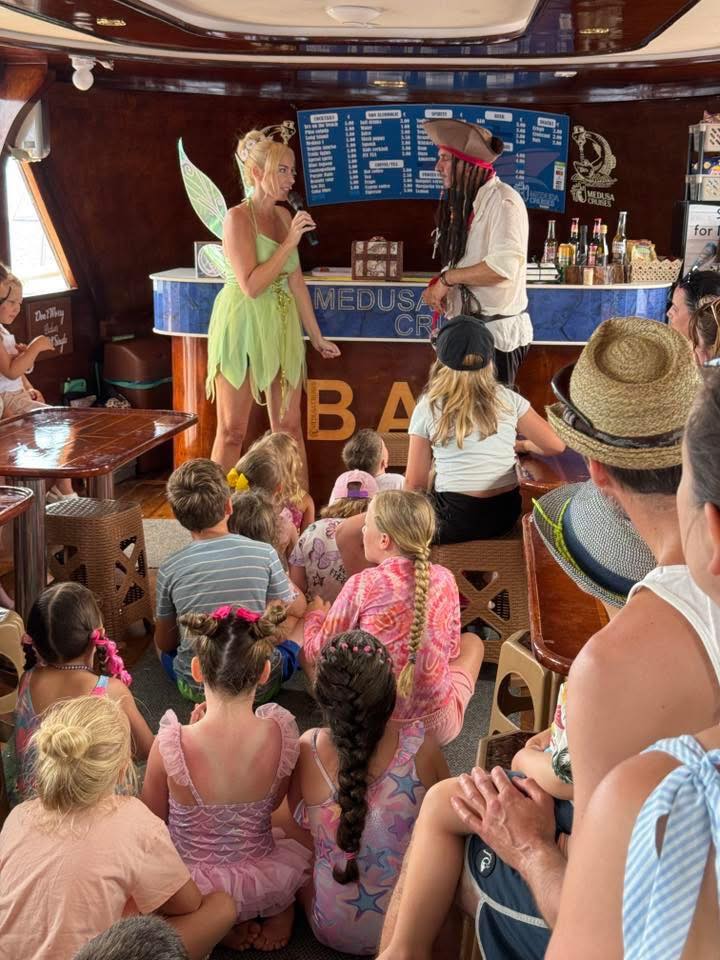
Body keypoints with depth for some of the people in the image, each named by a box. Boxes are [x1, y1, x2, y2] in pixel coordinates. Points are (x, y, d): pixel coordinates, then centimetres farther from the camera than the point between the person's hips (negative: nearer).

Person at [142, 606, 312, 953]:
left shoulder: (171, 745, -28)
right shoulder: (281, 732, -21)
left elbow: (153, 818, -7)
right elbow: (273, 804, -1)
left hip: (197, 887, -1)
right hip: (268, 882, 2)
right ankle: (281, 910, 14)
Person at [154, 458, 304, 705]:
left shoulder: (169, 569, -13)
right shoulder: (264, 554, -16)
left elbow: (165, 643, 0)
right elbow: (294, 610, 0)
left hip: (196, 689, 1)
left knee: (159, 638, 31)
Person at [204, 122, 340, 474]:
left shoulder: (284, 215, 9)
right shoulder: (238, 217, -11)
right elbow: (251, 285, -19)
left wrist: (316, 335, 16)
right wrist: (290, 242, -18)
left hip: (282, 327, 7)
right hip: (243, 325, -6)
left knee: (289, 426, 9)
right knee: (232, 430, 1)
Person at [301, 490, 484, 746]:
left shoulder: (361, 585, -15)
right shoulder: (444, 579, -6)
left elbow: (317, 653, -3)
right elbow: (451, 650, 8)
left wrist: (315, 615, 18)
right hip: (439, 726, 2)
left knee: (305, 650, 19)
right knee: (472, 641, 29)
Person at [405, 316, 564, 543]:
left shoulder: (428, 408, -5)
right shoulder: (508, 399, -1)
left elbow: (415, 483, -3)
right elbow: (556, 445, 2)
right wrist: (522, 445, 22)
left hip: (456, 520, -4)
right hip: (506, 513, 4)